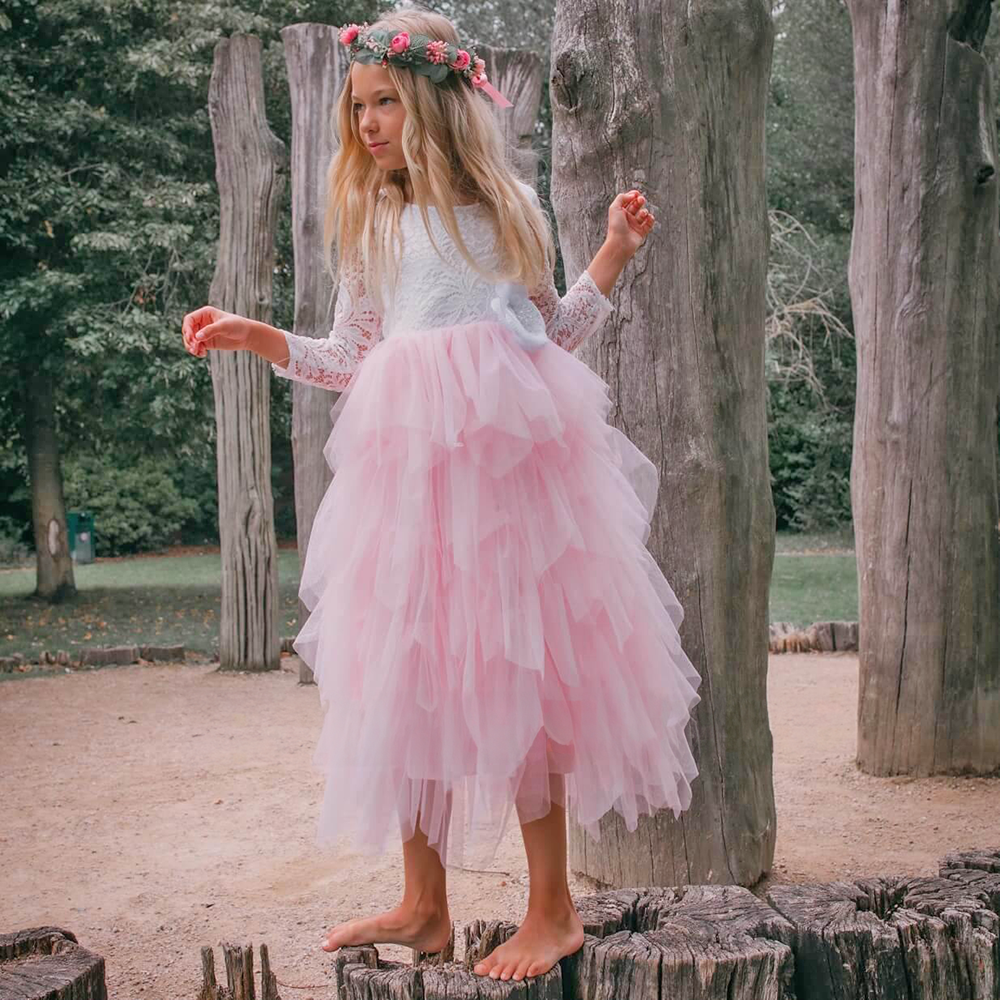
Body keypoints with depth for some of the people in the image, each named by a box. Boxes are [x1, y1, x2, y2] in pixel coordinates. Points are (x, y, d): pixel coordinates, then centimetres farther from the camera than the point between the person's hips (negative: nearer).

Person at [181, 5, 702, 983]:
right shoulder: (367, 220, 13)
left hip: (510, 452, -2)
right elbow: (352, 359, 15)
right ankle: (422, 906, 16)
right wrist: (255, 337, 6)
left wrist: (613, 253, 8)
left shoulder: (508, 205, 10)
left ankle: (553, 909, 8)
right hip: (407, 461, 2)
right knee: (410, 675, 2)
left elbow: (551, 331, 17)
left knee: (516, 667, -4)